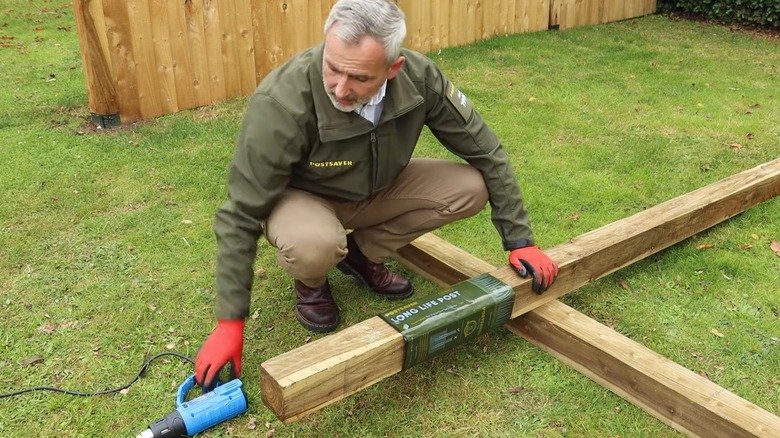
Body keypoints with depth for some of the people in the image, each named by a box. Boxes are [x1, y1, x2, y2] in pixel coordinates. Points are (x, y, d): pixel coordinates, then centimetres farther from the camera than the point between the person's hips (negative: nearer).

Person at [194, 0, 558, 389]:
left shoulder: (419, 77, -25)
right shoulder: (281, 102, -36)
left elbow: (486, 153, -11)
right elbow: (242, 215, -26)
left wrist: (520, 240, -9)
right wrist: (229, 322, -25)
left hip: (375, 189, 4)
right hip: (301, 196, -4)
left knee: (471, 187, -15)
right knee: (314, 246, -39)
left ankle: (362, 254, 6)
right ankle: (311, 283, 1)